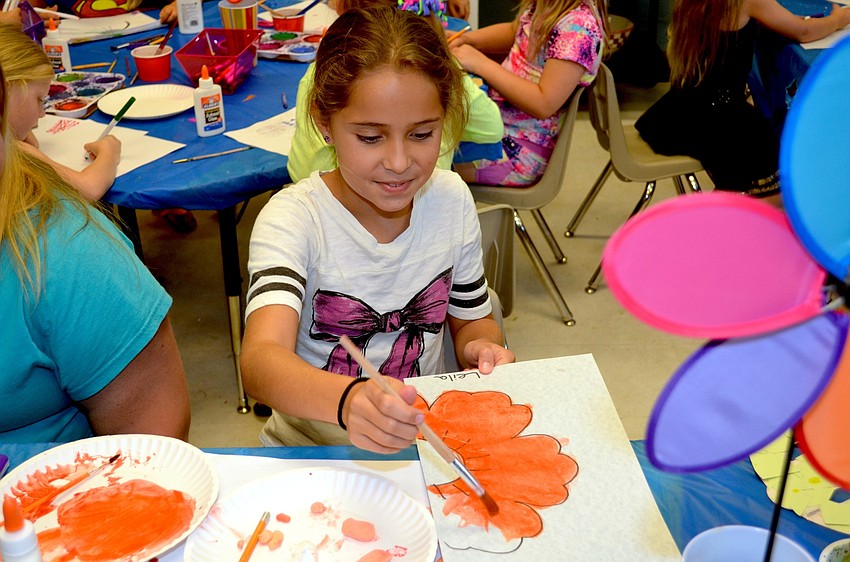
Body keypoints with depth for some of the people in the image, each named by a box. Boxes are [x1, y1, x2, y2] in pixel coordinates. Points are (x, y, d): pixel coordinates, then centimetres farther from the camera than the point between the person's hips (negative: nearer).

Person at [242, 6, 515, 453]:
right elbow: (260, 361, -34)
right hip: (312, 452, -3)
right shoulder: (293, 219, -18)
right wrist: (348, 400, -54)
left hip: (424, 444, 3)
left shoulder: (451, 201, -4)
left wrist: (483, 349, -12)